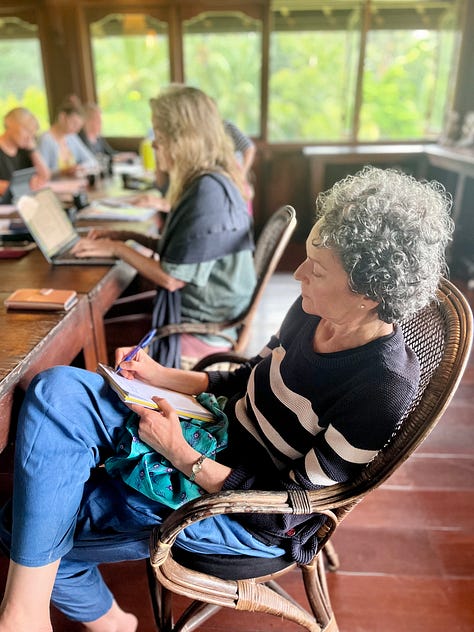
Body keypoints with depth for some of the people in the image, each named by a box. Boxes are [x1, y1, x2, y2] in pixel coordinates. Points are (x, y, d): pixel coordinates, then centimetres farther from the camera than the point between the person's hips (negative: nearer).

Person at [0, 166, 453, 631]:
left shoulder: (385, 388, -26)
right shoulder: (313, 310, -6)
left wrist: (180, 455, -21)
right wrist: (160, 376, 1)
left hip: (244, 512, -7)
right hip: (216, 433, 8)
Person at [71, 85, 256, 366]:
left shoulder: (208, 191, -24)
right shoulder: (205, 182, 6)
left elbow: (172, 278, -21)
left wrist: (117, 248, -8)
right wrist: (129, 235, 8)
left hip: (202, 330, -8)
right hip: (200, 313, 9)